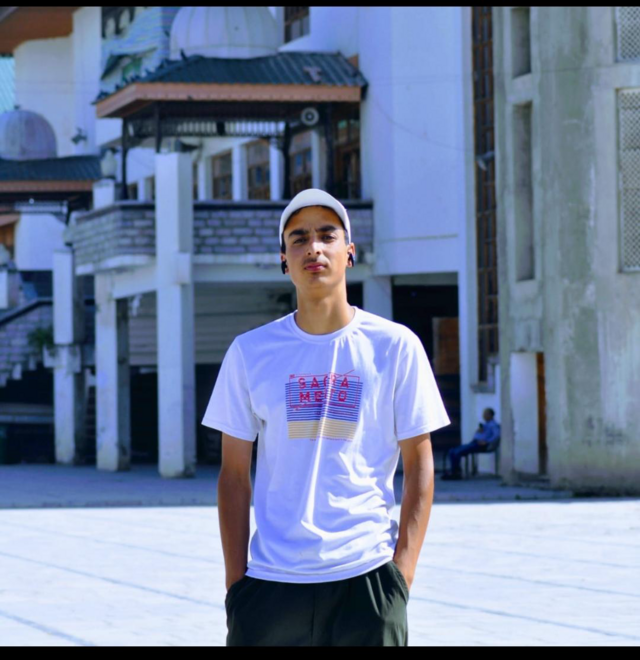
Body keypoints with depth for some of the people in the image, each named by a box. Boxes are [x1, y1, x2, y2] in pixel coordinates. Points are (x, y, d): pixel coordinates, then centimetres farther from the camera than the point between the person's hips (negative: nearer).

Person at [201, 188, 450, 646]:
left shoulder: (396, 346, 2)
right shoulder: (250, 352, 6)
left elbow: (419, 466, 3)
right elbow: (234, 475, 7)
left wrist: (403, 573, -5)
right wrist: (236, 582, 1)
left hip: (366, 577, -1)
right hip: (270, 584, 1)